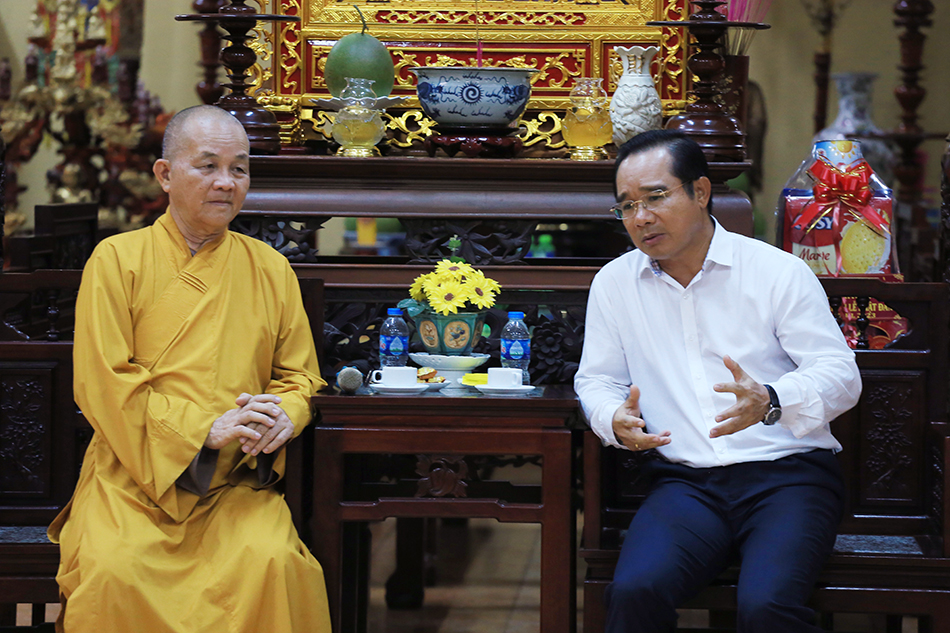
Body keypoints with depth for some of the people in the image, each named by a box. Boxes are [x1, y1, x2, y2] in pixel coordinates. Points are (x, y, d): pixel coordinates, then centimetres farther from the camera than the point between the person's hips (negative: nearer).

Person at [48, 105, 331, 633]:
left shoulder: (271, 269, 12)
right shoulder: (117, 261, 1)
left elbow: (299, 374, 15)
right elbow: (102, 383, -6)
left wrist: (281, 418, -10)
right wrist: (207, 428, -15)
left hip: (238, 479, 2)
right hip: (132, 471, -2)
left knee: (272, 563, -28)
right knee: (114, 571, -30)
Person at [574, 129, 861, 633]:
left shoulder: (778, 272, 3)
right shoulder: (613, 284, 14)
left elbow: (840, 375, -1)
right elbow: (596, 380, 21)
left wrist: (770, 402, -22)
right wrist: (615, 420, -4)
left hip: (787, 474, -2)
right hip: (686, 479, 2)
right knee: (634, 591, -29)